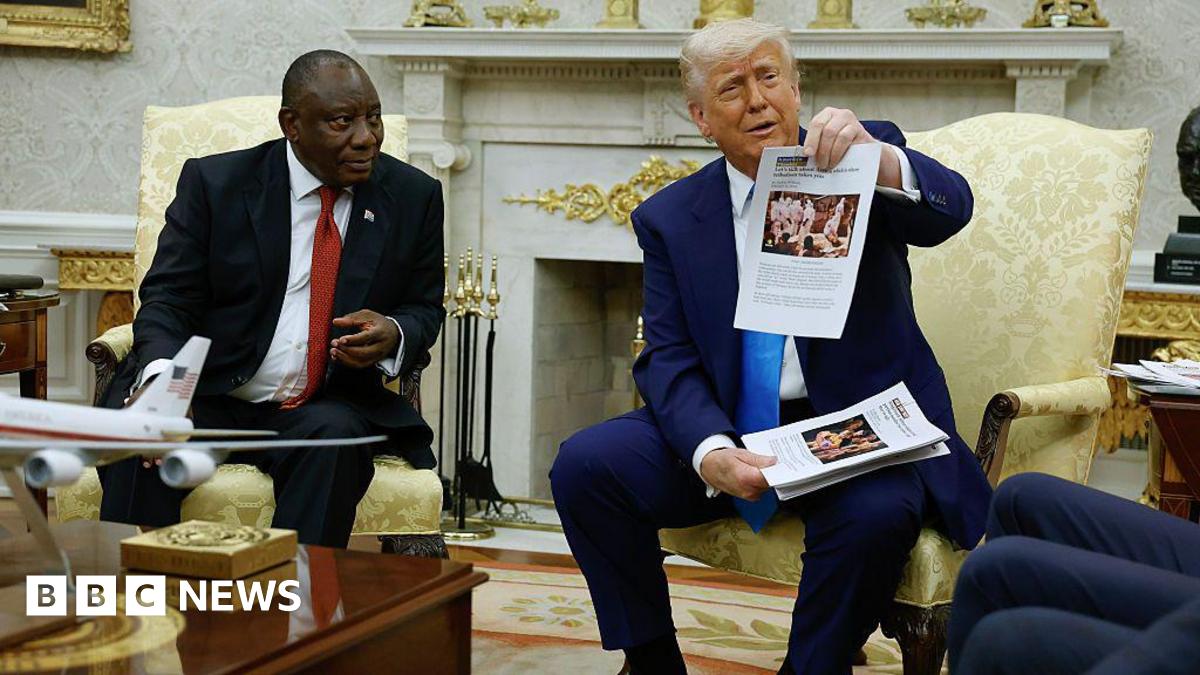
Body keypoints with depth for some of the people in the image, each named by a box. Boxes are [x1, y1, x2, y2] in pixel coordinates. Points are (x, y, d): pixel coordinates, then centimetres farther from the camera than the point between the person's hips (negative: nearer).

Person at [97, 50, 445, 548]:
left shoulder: (414, 197, 5)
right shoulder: (214, 182, 0)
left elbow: (424, 310, 12)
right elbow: (166, 299, -1)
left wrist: (395, 335, -14)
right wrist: (161, 376, -24)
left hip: (328, 409, 1)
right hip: (210, 400, 0)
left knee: (334, 436, -33)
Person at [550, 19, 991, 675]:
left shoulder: (865, 158, 2)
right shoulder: (669, 218, 6)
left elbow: (948, 210, -18)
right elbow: (670, 361, -1)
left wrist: (873, 156, -40)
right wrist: (709, 452, -22)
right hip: (728, 427, 3)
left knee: (877, 512, -34)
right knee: (583, 465, -18)